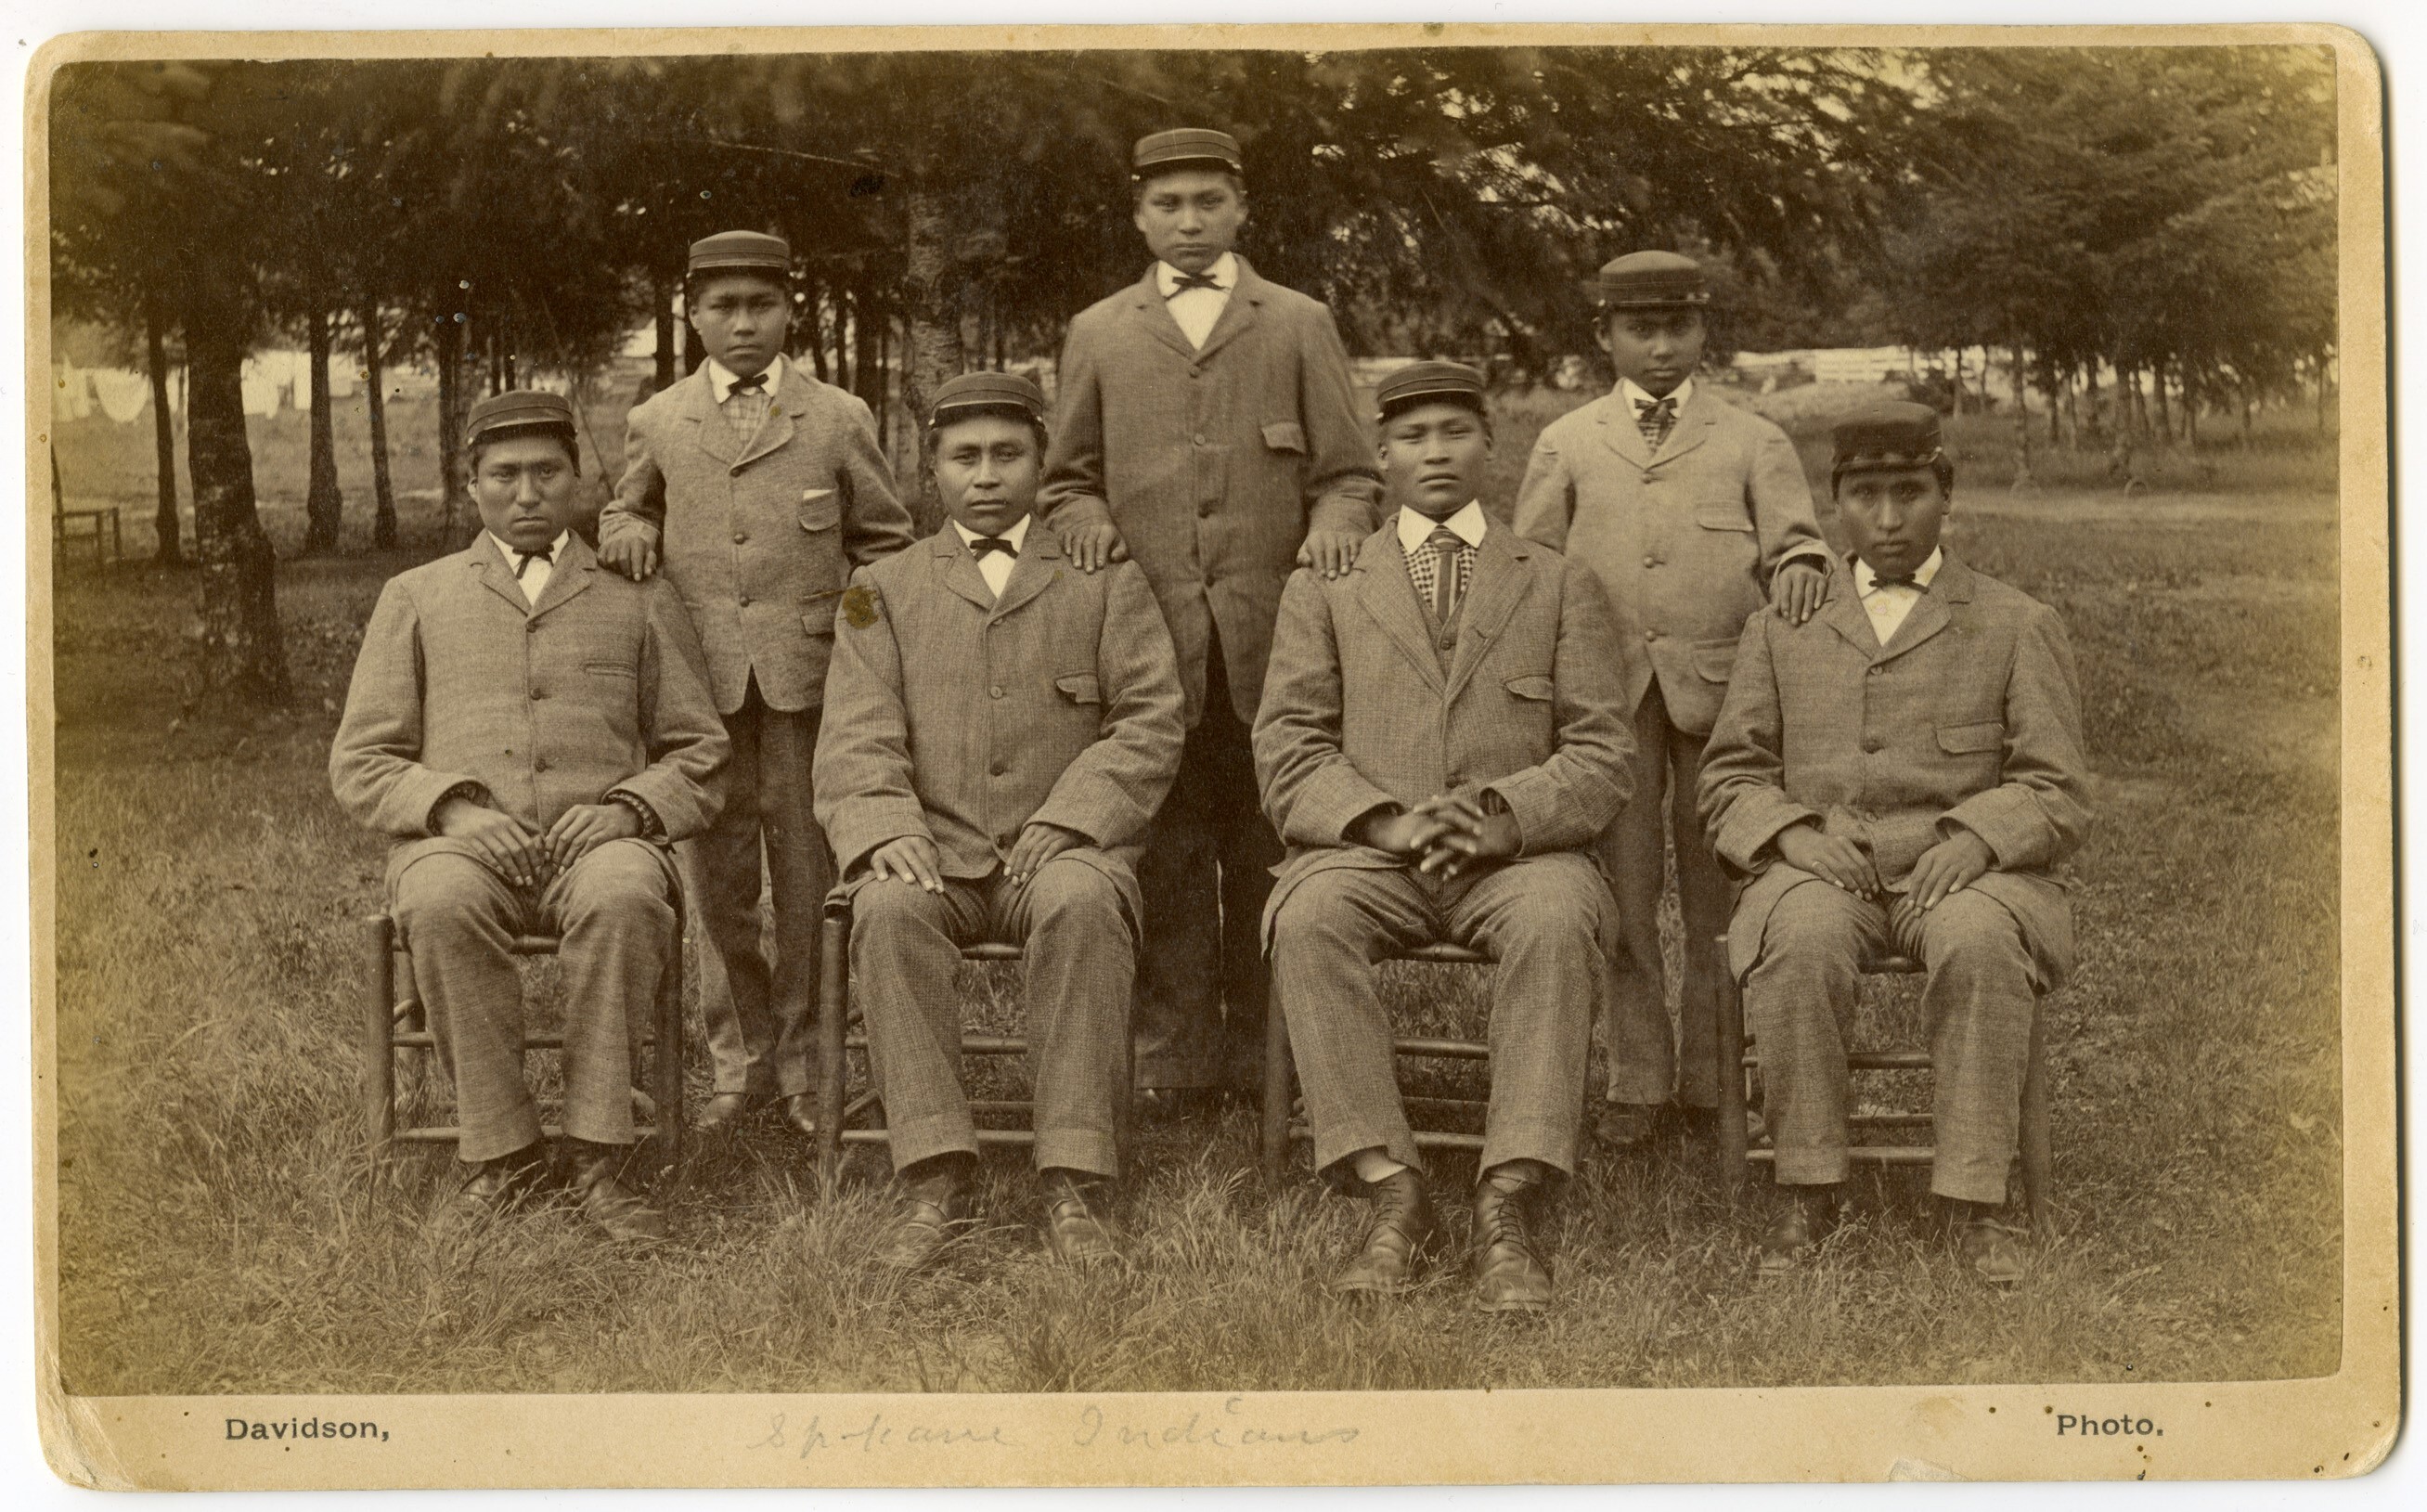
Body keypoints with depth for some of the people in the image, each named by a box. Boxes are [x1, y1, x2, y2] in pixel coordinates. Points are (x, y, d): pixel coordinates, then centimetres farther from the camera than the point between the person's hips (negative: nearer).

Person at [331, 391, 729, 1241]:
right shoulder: (415, 598, 20)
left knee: (623, 896, -37)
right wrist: (452, 808, -8)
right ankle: (501, 1154, -25)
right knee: (442, 903, -36)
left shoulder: (639, 601, 19)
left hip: (597, 843, 0)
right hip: (458, 843, 0)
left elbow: (700, 755, 15)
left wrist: (630, 807, -7)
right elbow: (361, 763, 12)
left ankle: (596, 1159, -30)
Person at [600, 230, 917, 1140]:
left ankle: (806, 1065, 14)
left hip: (807, 678, -1)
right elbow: (623, 513, 26)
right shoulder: (655, 426, 11)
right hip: (700, 679, 1)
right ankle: (742, 1064, 17)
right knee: (717, 879, 4)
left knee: (809, 875, 1)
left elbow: (883, 542, 14)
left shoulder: (840, 420, 7)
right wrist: (628, 533, 2)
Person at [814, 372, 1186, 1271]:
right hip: (935, 852, 1)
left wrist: (1065, 822, -12)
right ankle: (933, 1180, -32)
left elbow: (1150, 724, 4)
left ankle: (1075, 1186, -35)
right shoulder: (884, 590, 18)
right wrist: (886, 827, -16)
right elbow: (857, 741, 6)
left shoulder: (1106, 579, 15)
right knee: (888, 910, -33)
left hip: (1062, 849, -1)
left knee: (1082, 905, -36)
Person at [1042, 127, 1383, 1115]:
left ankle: (1262, 1049, 11)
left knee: (1265, 854, 1)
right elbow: (1067, 477, 20)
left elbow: (1349, 472, 11)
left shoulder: (1300, 326, 13)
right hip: (1146, 635, 1)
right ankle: (1173, 1054, 6)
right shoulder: (1097, 335, 16)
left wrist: (1332, 527, -9)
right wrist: (1086, 519, -2)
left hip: (1271, 636, 0)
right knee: (1166, 855, 1)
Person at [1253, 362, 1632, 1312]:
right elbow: (1287, 754, 6)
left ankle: (1508, 1206, -35)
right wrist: (1387, 820, -13)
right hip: (1367, 852, 1)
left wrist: (1500, 815, -14)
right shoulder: (1323, 589, 18)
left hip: (1517, 853, 0)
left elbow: (1600, 761, 7)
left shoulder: (1560, 586, 18)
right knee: (1307, 918, -33)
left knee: (1559, 920, -35)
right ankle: (1391, 1191, -29)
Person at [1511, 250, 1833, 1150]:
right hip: (1607, 694, 1)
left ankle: (1710, 1083, 12)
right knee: (1620, 888, 1)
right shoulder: (1566, 446, 13)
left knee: (1719, 890, 2)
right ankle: (1636, 1081, 10)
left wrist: (1801, 567, -19)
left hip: (1722, 690, 0)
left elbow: (1794, 539, 5)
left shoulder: (1753, 443, 12)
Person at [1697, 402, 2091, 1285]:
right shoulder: (1781, 630, 19)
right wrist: (1792, 832, -8)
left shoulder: (2018, 627, 15)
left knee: (1977, 943, -36)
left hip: (1964, 874, -1)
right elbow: (1728, 783, 14)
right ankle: (1807, 1190, -24)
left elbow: (2056, 797, 7)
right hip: (1820, 872, 1)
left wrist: (1974, 837, -14)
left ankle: (1974, 1201, -29)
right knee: (1801, 941, -34)